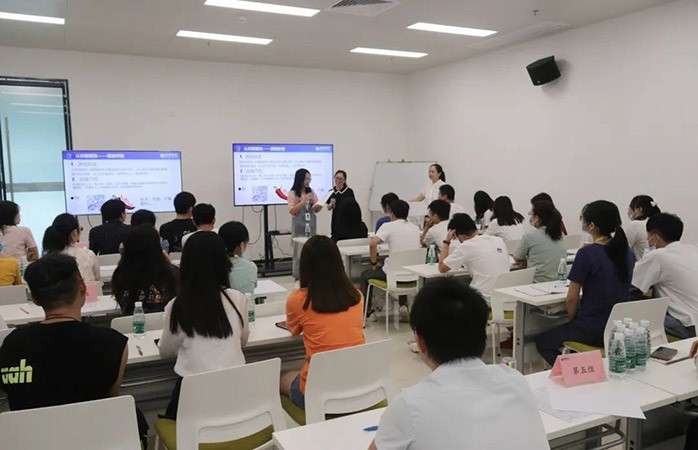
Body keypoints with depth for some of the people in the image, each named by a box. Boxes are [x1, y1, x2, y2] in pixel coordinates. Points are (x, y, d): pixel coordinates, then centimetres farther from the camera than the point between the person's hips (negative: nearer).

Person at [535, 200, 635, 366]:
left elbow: (572, 299, -14)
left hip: (593, 331, -7)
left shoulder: (586, 254, -19)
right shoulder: (628, 253, 3)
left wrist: (573, 320, 6)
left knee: (542, 342, 16)